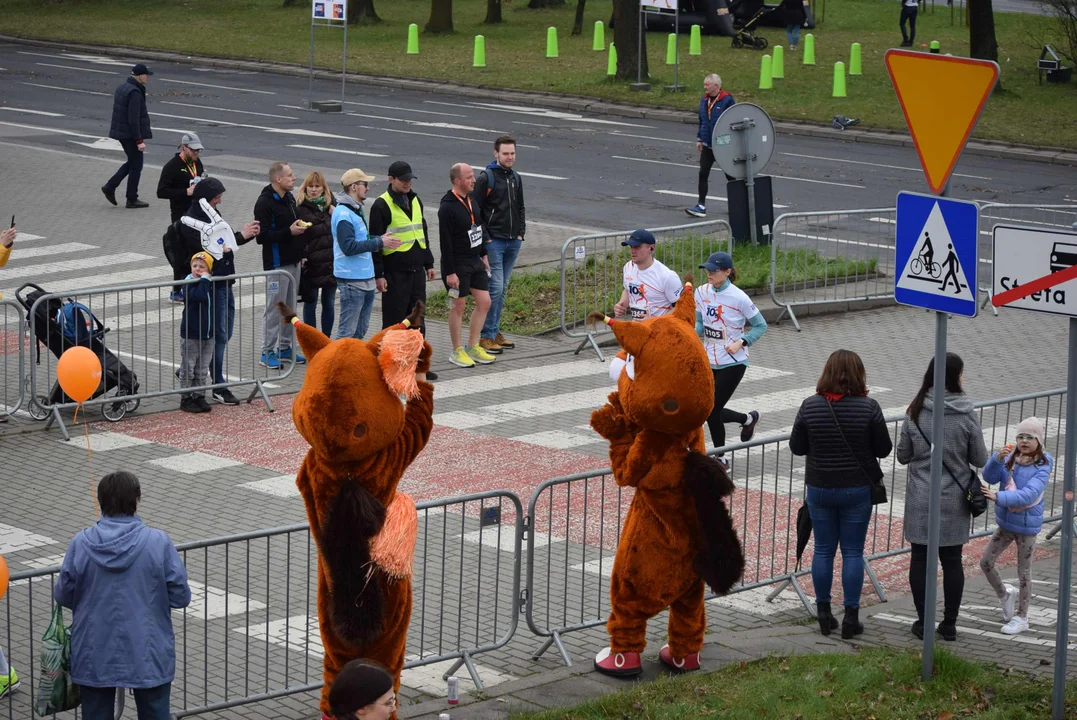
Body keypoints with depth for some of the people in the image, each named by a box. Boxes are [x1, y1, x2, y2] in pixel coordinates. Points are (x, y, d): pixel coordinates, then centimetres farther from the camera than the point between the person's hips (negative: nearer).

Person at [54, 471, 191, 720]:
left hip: (95, 655, 1)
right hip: (147, 653, -1)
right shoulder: (158, 543, -14)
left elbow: (63, 596, -1)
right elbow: (180, 597, -8)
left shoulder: (81, 544, -10)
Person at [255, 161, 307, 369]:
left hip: (293, 262, 9)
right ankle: (267, 352, 2)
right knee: (274, 308, -4)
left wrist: (301, 253, 17)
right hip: (276, 264, -9)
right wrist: (289, 232, -24)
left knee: (289, 307, 14)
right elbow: (262, 236, -21)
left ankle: (285, 347, 24)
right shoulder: (265, 203, -16)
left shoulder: (289, 198, 12)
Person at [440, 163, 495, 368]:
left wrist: (483, 255, 19)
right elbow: (445, 242, -19)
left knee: (484, 302, 8)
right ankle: (457, 352, 12)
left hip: (475, 261, 8)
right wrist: (450, 272, -20)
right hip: (457, 264, -8)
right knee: (458, 306, 1)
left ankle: (473, 347, 19)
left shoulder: (471, 201, 8)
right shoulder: (448, 207, -18)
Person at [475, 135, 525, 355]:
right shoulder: (485, 178, -8)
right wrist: (484, 238, -12)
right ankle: (487, 336, -6)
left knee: (502, 288, 10)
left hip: (513, 241, 7)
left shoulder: (516, 178, 14)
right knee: (495, 287, -10)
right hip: (493, 241, -7)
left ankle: (495, 331, 17)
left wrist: (520, 234, 13)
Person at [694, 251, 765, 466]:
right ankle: (748, 419, 35)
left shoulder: (738, 297, -14)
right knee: (709, 412, 7)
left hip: (732, 363, -6)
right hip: (709, 361, 6)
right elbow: (699, 324, 5)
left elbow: (760, 325, -5)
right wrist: (692, 332, -17)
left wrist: (741, 342, -17)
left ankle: (720, 458, 15)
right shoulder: (701, 292, 0)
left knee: (712, 412, -7)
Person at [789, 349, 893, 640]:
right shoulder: (869, 407, -14)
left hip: (820, 488, 2)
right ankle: (851, 617, 9)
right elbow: (883, 449, -7)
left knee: (823, 550, 12)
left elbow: (796, 447, -1)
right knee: (853, 552, 6)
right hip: (857, 489, -2)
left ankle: (824, 613, 18)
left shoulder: (810, 406, -9)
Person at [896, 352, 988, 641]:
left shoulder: (915, 414, -8)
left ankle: (923, 622, 13)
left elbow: (903, 456, -1)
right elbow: (980, 459, -4)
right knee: (952, 560, 10)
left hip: (921, 499, 0)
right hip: (954, 499, 0)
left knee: (920, 558, 9)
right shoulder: (966, 415, -11)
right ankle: (949, 624, 16)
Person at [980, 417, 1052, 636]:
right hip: (1006, 522, 5)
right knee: (985, 562, 8)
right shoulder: (1010, 459, -4)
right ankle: (1005, 595, 33)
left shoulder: (1041, 468, -19)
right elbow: (990, 477, -12)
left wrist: (999, 497, -38)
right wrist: (997, 459, -30)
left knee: (1023, 572, 7)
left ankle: (1021, 618, 20)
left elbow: (1028, 495, -31)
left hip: (1026, 527, -5)